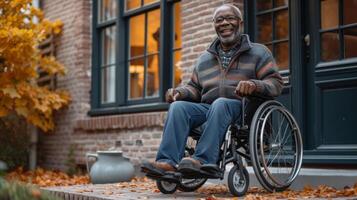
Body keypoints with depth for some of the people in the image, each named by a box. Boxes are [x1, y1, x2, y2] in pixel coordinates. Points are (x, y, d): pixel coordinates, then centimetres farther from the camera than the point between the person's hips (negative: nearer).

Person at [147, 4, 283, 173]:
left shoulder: (258, 52, 12)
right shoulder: (204, 59, 25)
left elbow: (276, 83, 1)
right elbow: (195, 88, 28)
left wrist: (254, 85, -21)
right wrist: (180, 92, 4)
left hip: (241, 108, -4)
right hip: (207, 108, 4)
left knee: (220, 103, -37)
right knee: (178, 106, -24)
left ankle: (203, 160, -47)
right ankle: (168, 162, -37)